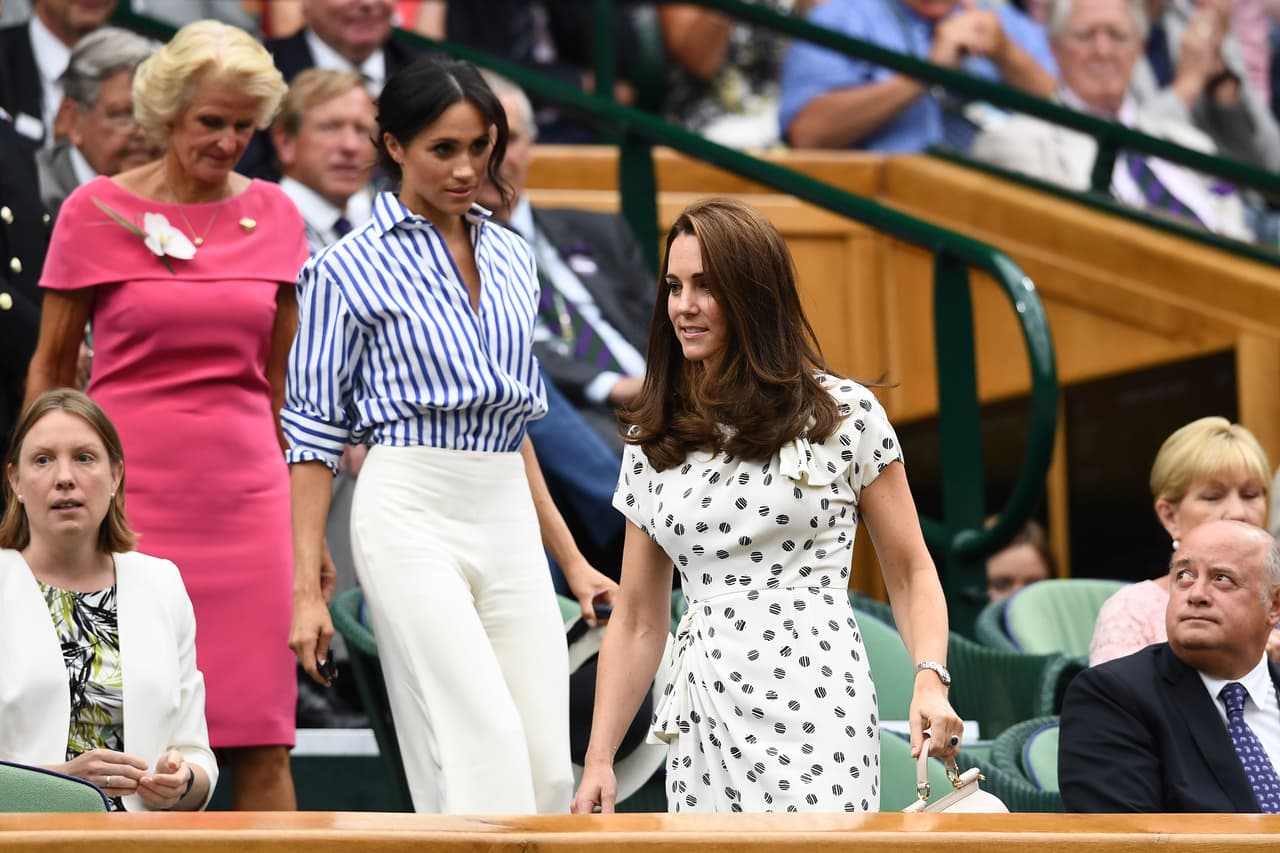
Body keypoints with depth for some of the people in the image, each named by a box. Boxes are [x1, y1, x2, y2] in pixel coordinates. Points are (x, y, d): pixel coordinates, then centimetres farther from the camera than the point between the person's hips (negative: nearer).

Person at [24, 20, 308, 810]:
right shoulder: (96, 210, -1)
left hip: (244, 489, 2)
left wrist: (305, 519, 15)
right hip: (130, 485, -2)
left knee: (262, 739, -2)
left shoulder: (273, 214, 7)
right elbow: (50, 368, 7)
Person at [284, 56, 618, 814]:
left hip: (509, 521, 6)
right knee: (483, 746, -18)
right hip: (410, 515, -6)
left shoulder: (511, 260, 16)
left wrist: (571, 559, 19)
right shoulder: (349, 269, 0)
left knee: (546, 765, -3)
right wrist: (307, 589, -4)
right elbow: (314, 436, 0)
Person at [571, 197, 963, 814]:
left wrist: (930, 682, -10)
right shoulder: (654, 444, 13)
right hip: (703, 720, 4)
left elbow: (909, 571, 6)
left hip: (813, 709, -4)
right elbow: (637, 621, 15)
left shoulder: (845, 415, 3)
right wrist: (599, 759, 8)